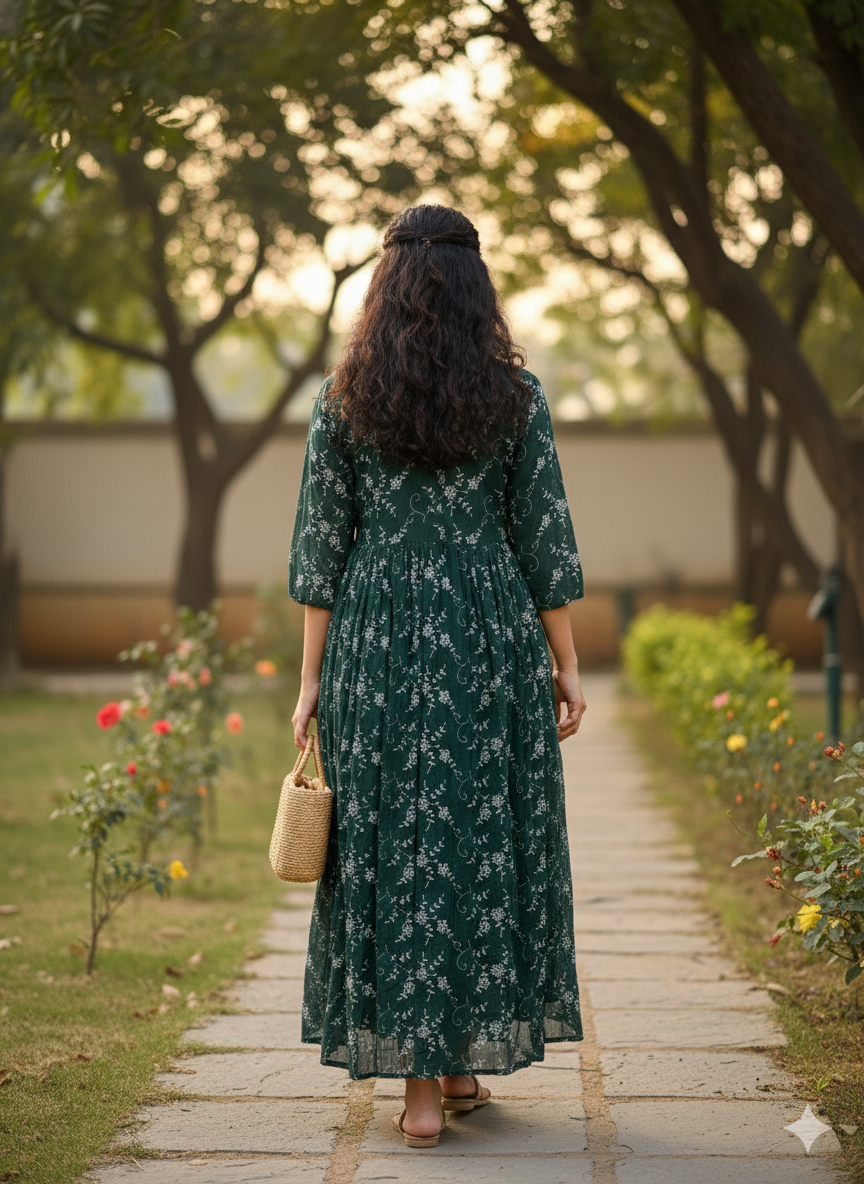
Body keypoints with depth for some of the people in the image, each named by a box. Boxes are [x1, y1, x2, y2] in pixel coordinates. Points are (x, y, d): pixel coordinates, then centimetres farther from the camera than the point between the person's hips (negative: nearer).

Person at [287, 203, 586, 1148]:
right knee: (488, 835, 11)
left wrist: (312, 678, 5)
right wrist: (566, 666, 7)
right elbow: (544, 538, 0)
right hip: (490, 641, 0)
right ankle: (464, 1061, 19)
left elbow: (321, 544, 0)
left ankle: (419, 1085, 3)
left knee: (393, 844, 4)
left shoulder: (343, 397, 0)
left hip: (377, 643, 0)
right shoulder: (515, 391, -1)